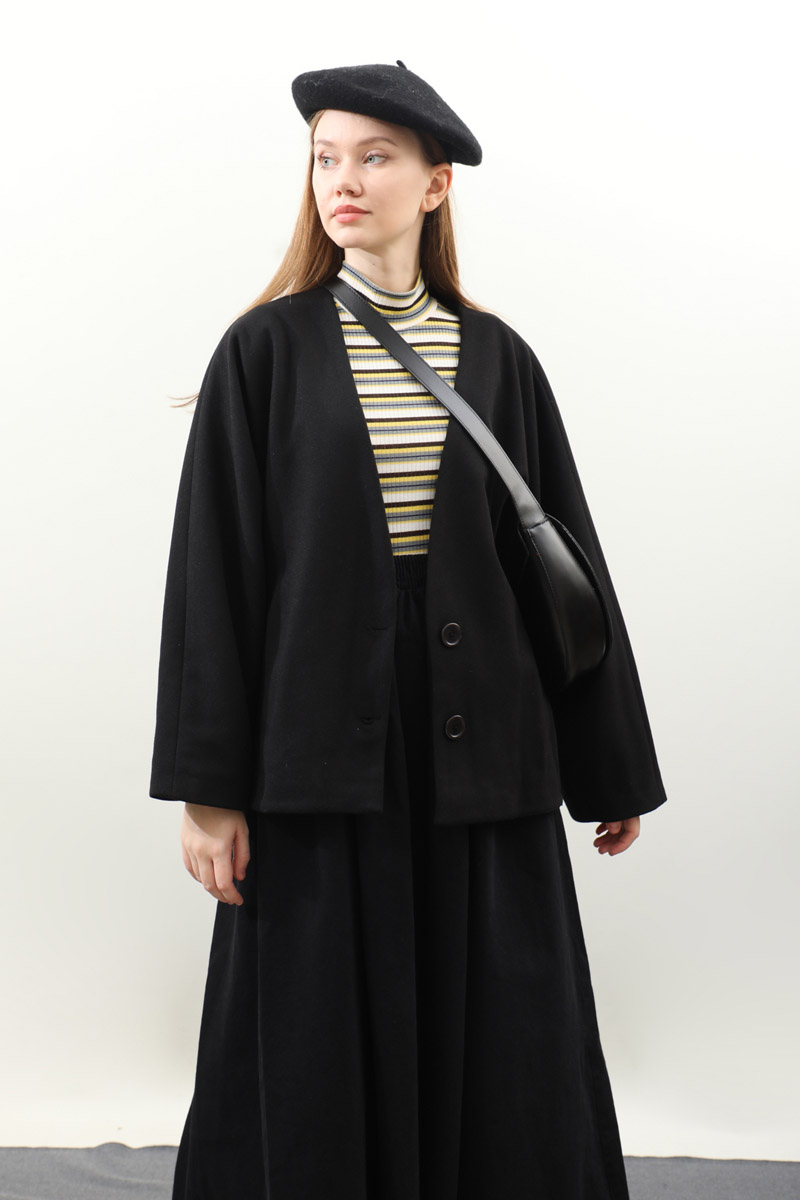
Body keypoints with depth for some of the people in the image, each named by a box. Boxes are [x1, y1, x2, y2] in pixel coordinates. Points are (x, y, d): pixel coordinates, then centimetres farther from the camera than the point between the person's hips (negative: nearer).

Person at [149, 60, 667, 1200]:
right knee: (322, 1047, 5)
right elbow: (213, 568, -2)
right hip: (321, 735, -1)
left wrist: (613, 766, 10)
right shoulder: (267, 350, 2)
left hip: (478, 741, 2)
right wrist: (209, 786, -7)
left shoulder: (496, 358, 7)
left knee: (498, 1046, 6)